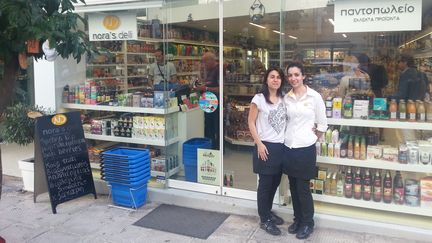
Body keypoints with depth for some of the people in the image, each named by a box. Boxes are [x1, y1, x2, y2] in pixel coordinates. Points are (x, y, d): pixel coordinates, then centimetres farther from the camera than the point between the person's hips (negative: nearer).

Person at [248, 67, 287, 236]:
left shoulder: (284, 99, 8)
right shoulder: (259, 98, -7)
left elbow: (286, 122, 15)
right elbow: (251, 122, -7)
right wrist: (259, 143, -14)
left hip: (281, 146, 6)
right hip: (266, 146, -5)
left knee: (275, 182, 15)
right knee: (265, 183, 3)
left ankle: (268, 212, 35)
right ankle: (264, 220, 17)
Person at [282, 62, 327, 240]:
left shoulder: (314, 97, -7)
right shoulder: (286, 98, 4)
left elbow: (322, 124, 0)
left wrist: (311, 139, 3)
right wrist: (288, 137, 8)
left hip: (305, 148, -4)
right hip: (289, 148, 4)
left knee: (303, 188, 3)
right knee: (293, 187, 14)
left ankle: (308, 223, 23)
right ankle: (298, 219, 31)